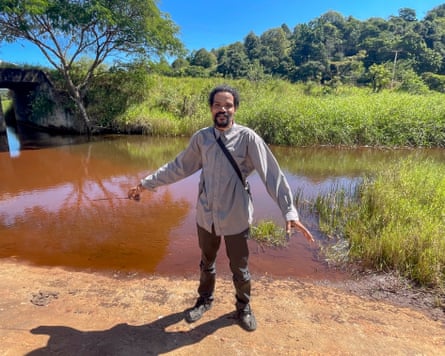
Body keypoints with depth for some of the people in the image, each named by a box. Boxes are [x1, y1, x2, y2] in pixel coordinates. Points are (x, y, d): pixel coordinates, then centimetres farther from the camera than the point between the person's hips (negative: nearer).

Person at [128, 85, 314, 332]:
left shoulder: (247, 138, -12)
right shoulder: (201, 138, -1)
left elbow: (272, 174, -16)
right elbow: (178, 167, 8)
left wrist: (289, 211, -25)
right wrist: (146, 183, 8)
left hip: (236, 218, -3)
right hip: (206, 215, 3)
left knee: (239, 269, 15)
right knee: (206, 263, 23)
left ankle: (243, 307, 44)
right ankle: (205, 300, 50)